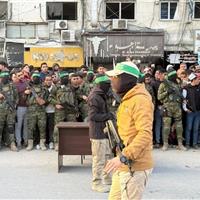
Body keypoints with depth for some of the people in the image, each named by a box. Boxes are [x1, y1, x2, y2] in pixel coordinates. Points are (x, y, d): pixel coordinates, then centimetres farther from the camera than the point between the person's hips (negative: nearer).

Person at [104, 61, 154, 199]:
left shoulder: (140, 100, -16)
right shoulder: (127, 99, 17)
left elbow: (145, 134, -26)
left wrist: (124, 156, -31)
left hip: (135, 166, -10)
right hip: (124, 164, 10)